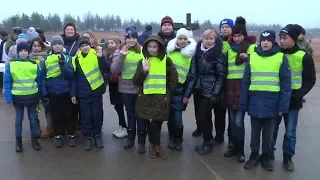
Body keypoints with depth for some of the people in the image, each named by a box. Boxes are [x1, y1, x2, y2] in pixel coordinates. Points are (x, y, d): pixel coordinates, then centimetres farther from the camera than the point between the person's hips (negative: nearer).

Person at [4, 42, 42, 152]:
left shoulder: (34, 64, -3)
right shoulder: (11, 64, -6)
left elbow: (39, 81, 4)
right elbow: (7, 82, -4)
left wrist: (39, 96, 3)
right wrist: (9, 98, -9)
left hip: (32, 96, 1)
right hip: (18, 97, -1)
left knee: (33, 118, 12)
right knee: (18, 119, 12)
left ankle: (34, 139, 27)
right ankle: (18, 141, 26)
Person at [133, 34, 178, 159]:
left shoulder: (166, 60, 0)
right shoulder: (142, 61, 5)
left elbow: (174, 78, 5)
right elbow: (136, 81, 1)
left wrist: (168, 92, 1)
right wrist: (143, 71, -14)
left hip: (161, 98, -2)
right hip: (146, 98, 2)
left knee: (156, 123, -2)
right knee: (149, 123, 1)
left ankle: (153, 145, 19)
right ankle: (157, 145, 18)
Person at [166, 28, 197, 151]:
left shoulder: (191, 53, -4)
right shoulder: (170, 51, 6)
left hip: (179, 87, -3)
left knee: (177, 115, -5)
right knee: (170, 113, 9)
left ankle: (178, 139, 11)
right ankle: (172, 138, 23)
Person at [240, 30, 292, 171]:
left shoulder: (281, 58, -2)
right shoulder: (252, 57, 4)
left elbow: (286, 84, -4)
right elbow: (245, 82, 3)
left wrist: (283, 106, -9)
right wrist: (243, 104, 0)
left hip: (272, 103, -2)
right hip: (255, 102, 2)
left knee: (268, 133, 12)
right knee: (255, 132, 14)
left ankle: (266, 156, 29)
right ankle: (254, 155, 30)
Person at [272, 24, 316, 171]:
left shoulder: (304, 57, -7)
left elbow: (310, 80, -4)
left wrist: (298, 95, -14)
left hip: (292, 100, -2)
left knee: (290, 132, 5)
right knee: (272, 128, 11)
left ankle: (288, 158, 21)